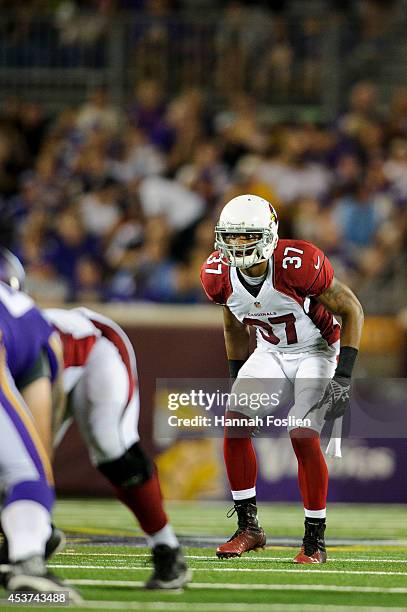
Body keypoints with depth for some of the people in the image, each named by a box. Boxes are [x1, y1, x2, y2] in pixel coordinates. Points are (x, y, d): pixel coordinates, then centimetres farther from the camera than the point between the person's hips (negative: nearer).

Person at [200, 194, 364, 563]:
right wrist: (239, 383, 11)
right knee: (235, 422, -13)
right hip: (270, 352, 5)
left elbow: (352, 311, -18)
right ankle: (249, 528, -3)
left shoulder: (298, 265, -31)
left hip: (316, 352, -5)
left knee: (304, 436, -20)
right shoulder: (219, 275, -13)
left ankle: (315, 540, -7)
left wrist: (343, 377, -23)